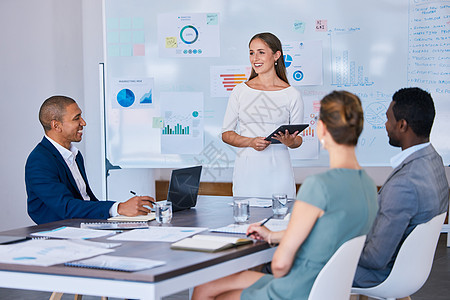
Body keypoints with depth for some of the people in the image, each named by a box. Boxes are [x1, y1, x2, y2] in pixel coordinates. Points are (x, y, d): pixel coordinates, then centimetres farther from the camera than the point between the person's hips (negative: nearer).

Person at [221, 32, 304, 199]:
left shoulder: (292, 95, 2)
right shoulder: (240, 91, 6)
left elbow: (298, 139, 9)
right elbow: (226, 133, 6)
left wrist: (289, 142, -14)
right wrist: (251, 142, -11)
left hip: (278, 168, -1)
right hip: (246, 167, 1)